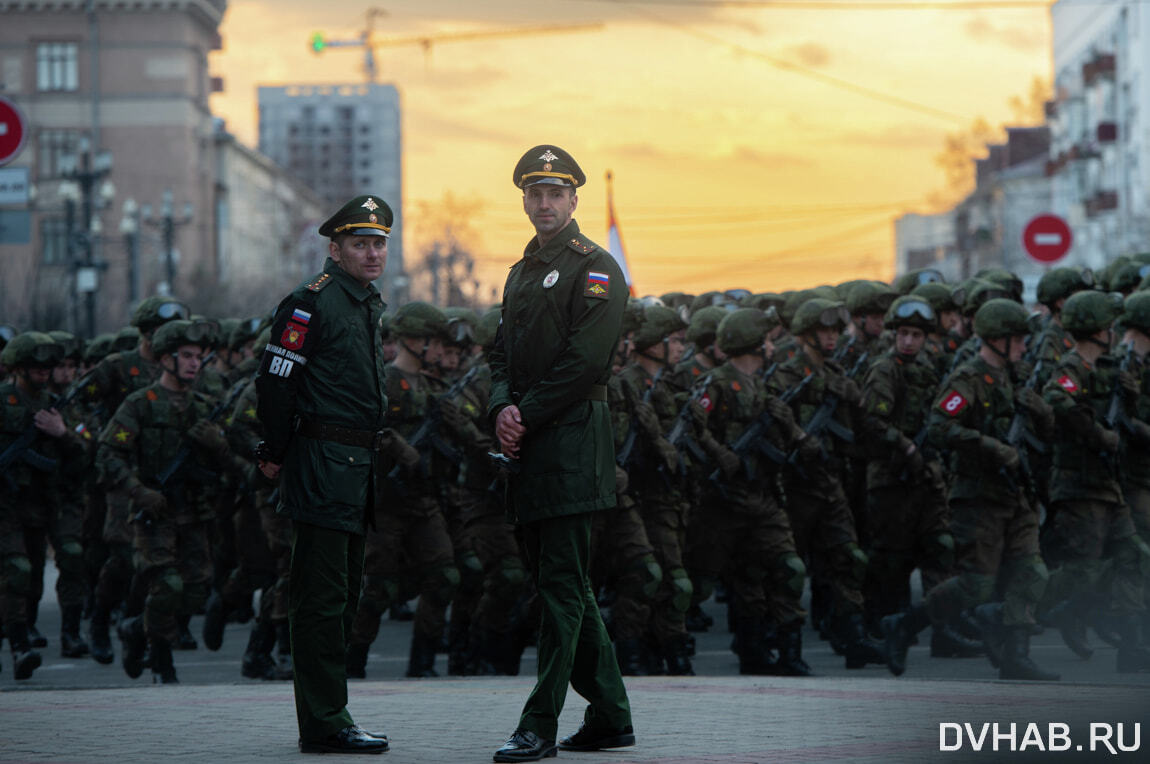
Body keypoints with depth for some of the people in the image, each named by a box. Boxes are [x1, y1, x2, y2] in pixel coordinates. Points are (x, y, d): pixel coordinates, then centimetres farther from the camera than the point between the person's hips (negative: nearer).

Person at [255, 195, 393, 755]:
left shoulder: (368, 305, 17)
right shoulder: (312, 303, -12)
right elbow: (275, 380, -14)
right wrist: (276, 453, -9)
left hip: (358, 466, 10)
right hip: (322, 464, -10)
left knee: (343, 596, 14)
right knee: (322, 597, -8)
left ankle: (326, 715, 21)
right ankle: (324, 724, -6)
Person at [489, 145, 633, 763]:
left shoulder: (594, 268, -6)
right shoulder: (522, 272, 21)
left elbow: (584, 360, -14)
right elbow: (503, 352, 17)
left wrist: (528, 417, -14)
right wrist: (503, 409, -3)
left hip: (571, 442, -9)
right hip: (529, 447, 9)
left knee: (561, 586, -9)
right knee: (559, 583, 12)